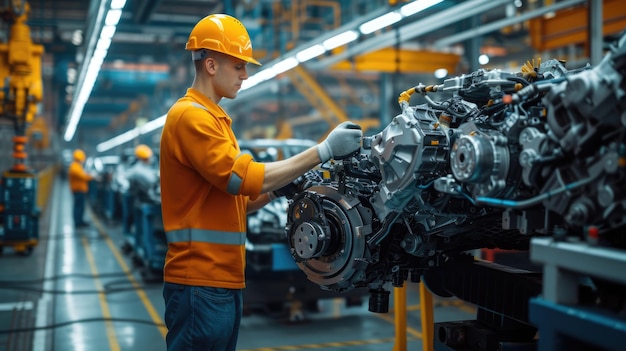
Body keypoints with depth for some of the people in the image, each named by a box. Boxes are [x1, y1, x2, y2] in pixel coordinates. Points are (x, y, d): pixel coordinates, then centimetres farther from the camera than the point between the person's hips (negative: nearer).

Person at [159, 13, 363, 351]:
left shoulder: (212, 118, 17)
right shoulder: (190, 116, -12)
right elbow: (246, 178, -20)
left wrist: (279, 188, 1)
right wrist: (324, 150, -17)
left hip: (223, 279, 9)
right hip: (200, 281, -9)